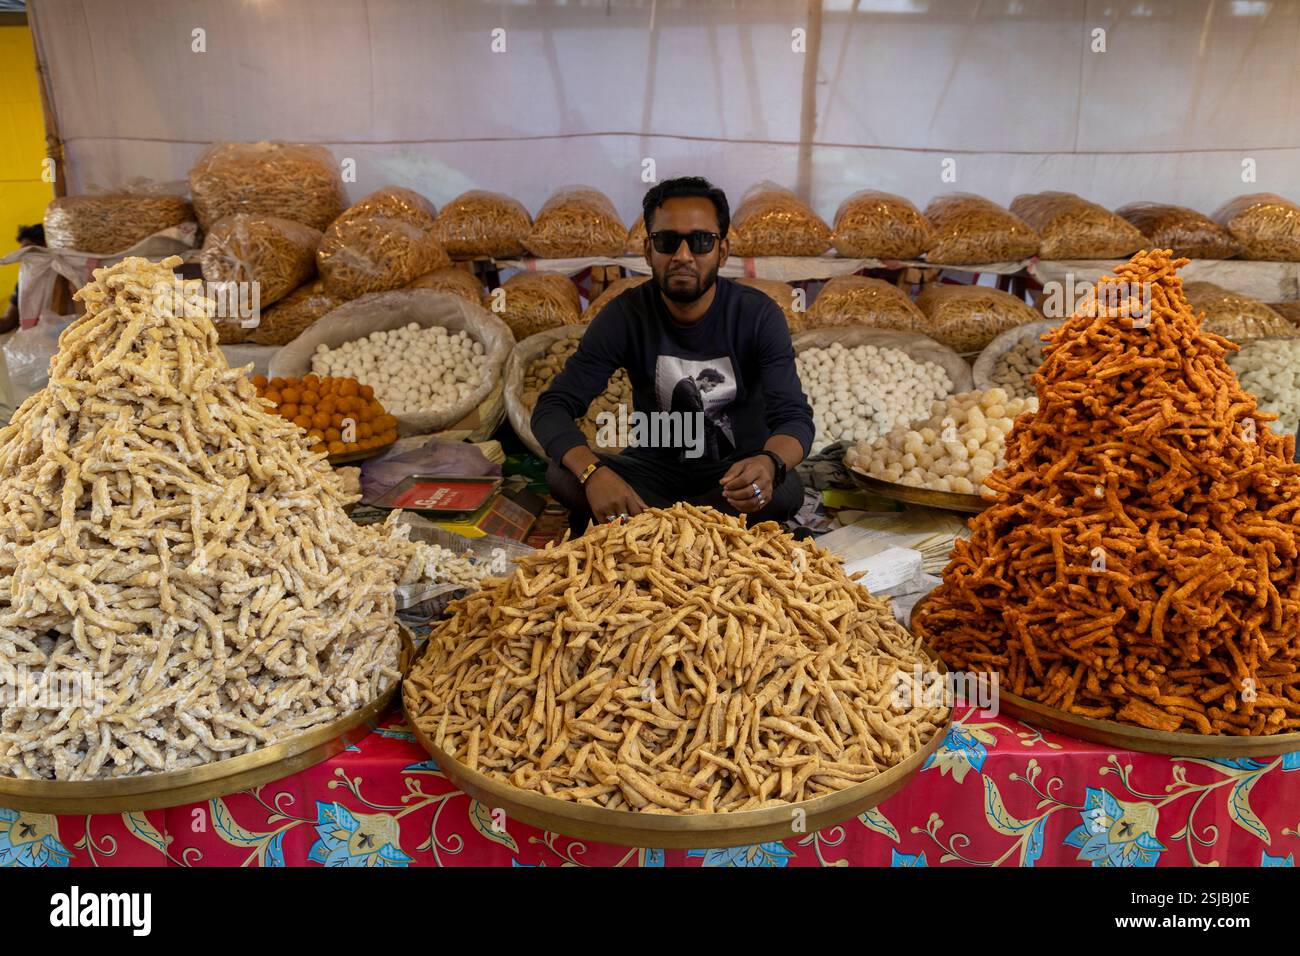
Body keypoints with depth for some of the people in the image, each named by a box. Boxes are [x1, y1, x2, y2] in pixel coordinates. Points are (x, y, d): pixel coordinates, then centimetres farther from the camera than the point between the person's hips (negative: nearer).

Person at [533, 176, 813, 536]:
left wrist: (769, 464, -46)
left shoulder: (759, 316, -13)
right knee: (562, 476, -25)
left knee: (786, 490, -33)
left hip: (735, 470, 0)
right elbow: (551, 408, -18)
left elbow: (795, 417, -20)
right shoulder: (625, 315, -11)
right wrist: (594, 472, -40)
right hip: (654, 466, 1)